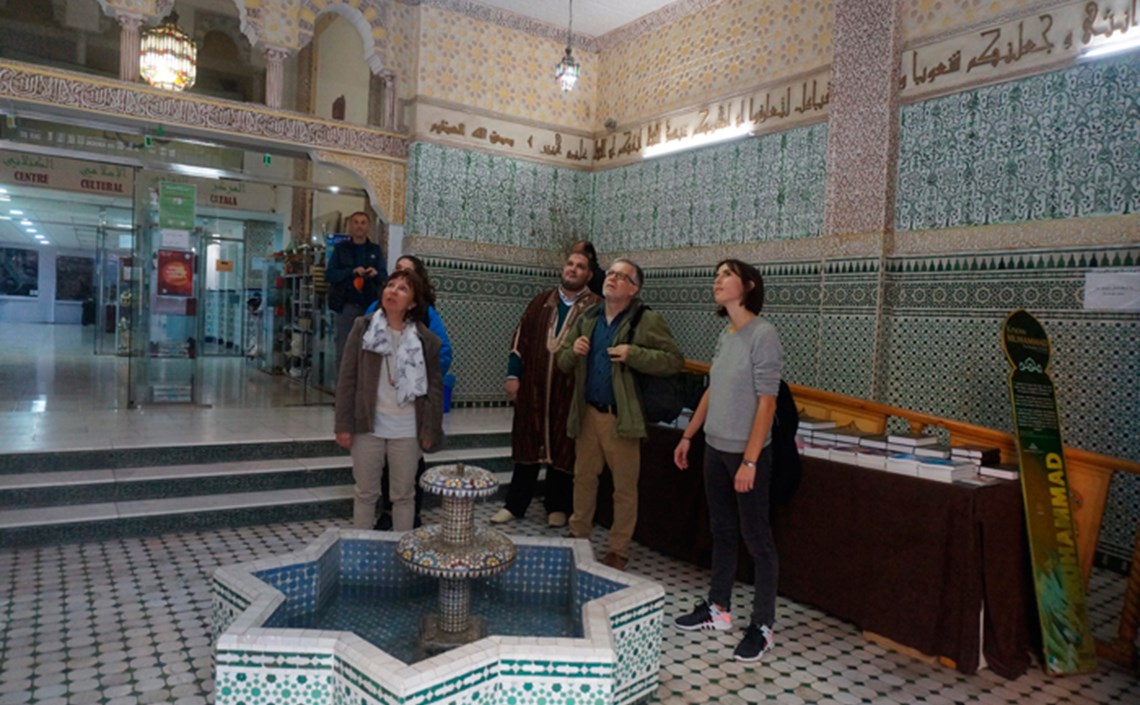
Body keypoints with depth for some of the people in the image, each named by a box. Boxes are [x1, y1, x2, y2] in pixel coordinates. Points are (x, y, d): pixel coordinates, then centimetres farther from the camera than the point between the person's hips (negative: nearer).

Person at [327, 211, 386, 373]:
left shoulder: (376, 250, 11)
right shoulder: (341, 248, 8)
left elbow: (385, 277, 6)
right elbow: (329, 274, -1)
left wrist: (376, 273, -17)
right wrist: (352, 271, -16)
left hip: (370, 305, 1)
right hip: (347, 305, -1)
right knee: (344, 349, 1)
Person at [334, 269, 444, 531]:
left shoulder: (426, 339, -3)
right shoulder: (363, 327, -2)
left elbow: (435, 386, 1)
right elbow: (347, 379, -1)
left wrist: (431, 431, -2)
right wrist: (344, 424, -5)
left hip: (407, 429, 0)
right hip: (368, 425, 0)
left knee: (404, 494, 12)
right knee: (365, 493, 13)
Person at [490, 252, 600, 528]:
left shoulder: (595, 308, -1)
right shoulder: (541, 302, 12)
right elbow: (521, 338, 11)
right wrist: (513, 374, 4)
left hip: (570, 390, -3)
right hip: (533, 387, 3)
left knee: (562, 448, 8)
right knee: (527, 443, 11)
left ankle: (558, 506, 24)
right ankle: (515, 504, 23)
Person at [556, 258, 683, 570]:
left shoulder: (648, 321, -7)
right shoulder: (587, 319, 11)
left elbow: (674, 360, -12)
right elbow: (564, 363, 16)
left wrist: (632, 353, -22)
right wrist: (573, 351, -6)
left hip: (622, 416, -5)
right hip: (587, 413, 5)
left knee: (625, 486, 6)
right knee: (583, 477, 17)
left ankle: (619, 550, 20)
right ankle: (578, 535, 34)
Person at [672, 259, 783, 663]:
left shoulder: (763, 335, -14)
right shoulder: (726, 336, 9)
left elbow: (766, 402, -18)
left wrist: (750, 461, -20)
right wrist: (687, 436, 18)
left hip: (747, 453, -8)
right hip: (716, 448, 8)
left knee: (756, 539, 4)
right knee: (721, 532, 17)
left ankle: (762, 626, 16)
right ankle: (717, 607, 32)